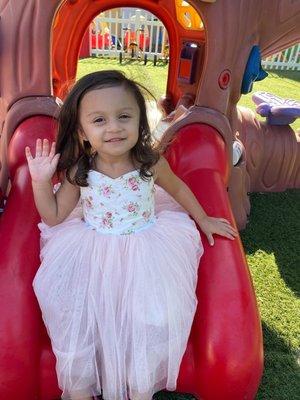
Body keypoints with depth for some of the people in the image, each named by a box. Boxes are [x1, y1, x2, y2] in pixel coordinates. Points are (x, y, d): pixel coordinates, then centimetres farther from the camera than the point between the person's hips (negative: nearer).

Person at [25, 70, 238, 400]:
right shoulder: (79, 171, -11)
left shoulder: (151, 163, -12)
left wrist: (203, 220, 17)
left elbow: (177, 188, 9)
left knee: (153, 319, -14)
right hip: (92, 256, 1)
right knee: (74, 311, -11)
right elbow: (54, 217, -1)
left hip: (144, 253, 0)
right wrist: (41, 181, -15)